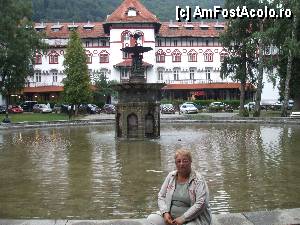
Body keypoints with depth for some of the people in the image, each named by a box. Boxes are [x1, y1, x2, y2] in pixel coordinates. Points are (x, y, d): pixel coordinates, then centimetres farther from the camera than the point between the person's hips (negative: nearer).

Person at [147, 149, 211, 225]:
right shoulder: (170, 176, 7)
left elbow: (201, 203, -16)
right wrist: (165, 212, -9)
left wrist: (183, 218, -21)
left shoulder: (198, 180, -8)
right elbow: (161, 196, 9)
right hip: (170, 218, 5)